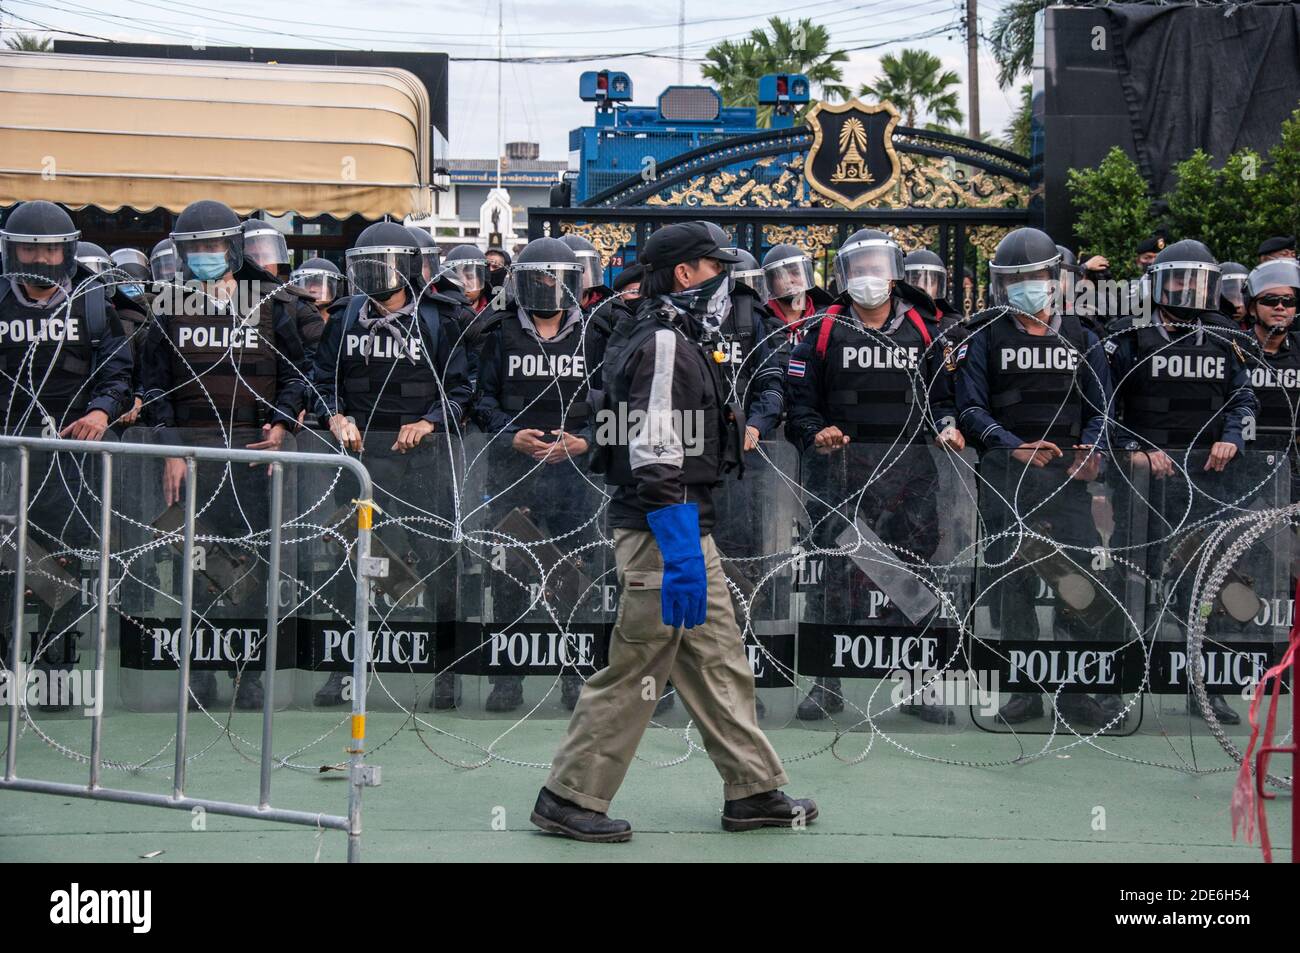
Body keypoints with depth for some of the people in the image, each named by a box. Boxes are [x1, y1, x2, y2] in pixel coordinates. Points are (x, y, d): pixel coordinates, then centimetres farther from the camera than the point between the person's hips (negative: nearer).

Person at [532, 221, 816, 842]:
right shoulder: (664, 344, -15)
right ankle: (569, 799, 1)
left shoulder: (675, 341, 18)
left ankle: (752, 791, 17)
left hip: (688, 534, 10)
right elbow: (656, 458, -24)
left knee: (718, 664, 12)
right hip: (664, 534, -10)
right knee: (634, 672, -6)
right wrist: (679, 554, -29)